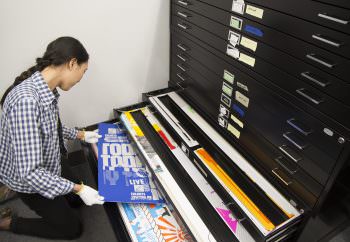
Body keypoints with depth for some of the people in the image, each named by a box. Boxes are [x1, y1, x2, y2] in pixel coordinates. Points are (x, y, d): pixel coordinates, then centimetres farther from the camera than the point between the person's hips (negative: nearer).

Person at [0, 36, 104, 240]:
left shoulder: (47, 90, -9)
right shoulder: (26, 100, -37)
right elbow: (29, 172, -36)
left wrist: (81, 135, 13)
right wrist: (78, 189, -30)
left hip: (46, 169, 8)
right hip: (31, 181, -8)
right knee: (72, 228, 10)